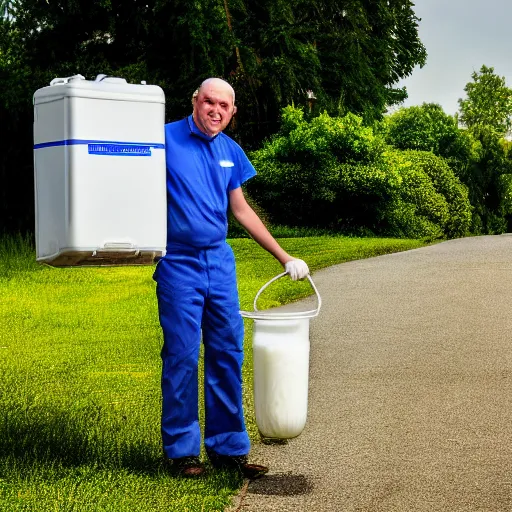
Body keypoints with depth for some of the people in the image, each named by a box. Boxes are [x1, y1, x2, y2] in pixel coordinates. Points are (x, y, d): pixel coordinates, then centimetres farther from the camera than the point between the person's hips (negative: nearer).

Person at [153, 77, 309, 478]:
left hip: (220, 262, 5)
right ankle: (182, 451, 9)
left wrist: (284, 257, 19)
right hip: (179, 263, -5)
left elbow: (241, 211, 19)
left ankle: (228, 447, 15)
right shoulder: (166, 139, -5)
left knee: (228, 354, 6)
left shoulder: (231, 152, 11)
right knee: (182, 356, -2)